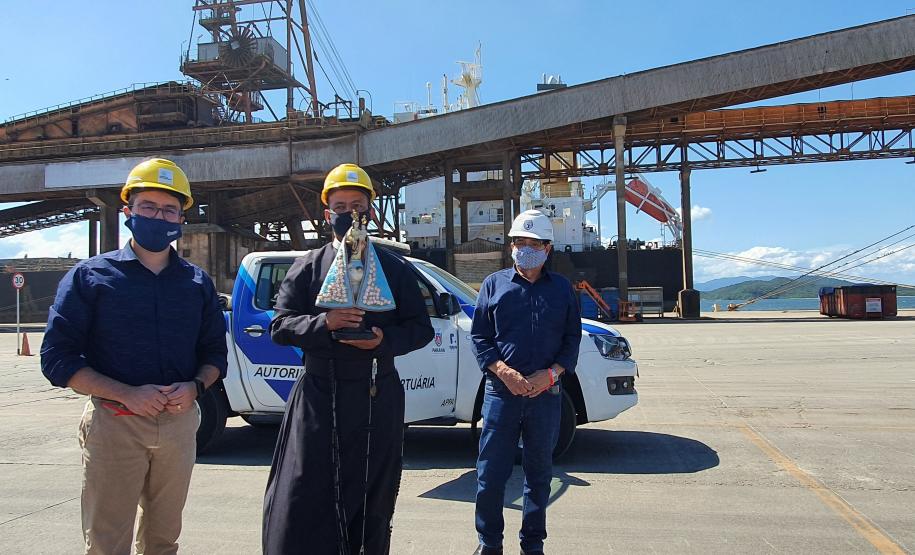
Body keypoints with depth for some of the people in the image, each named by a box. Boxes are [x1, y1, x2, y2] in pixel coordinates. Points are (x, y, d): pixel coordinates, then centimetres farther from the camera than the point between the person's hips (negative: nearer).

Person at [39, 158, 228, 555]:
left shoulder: (198, 283, 8)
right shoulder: (90, 277, -1)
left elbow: (215, 354, 12)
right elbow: (57, 359, -6)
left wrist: (194, 387, -10)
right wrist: (129, 395, -18)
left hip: (179, 424, 3)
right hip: (113, 425, -3)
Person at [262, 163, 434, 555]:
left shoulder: (395, 268, 8)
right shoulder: (307, 267, 7)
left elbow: (421, 328, 6)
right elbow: (279, 326, 2)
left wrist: (386, 340, -13)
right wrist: (324, 323, -16)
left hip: (377, 400, 1)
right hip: (317, 399, 0)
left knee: (374, 499, 11)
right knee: (301, 505, 1)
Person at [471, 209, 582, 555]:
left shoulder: (562, 289, 10)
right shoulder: (494, 284, 6)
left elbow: (572, 339, 9)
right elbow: (479, 335, 3)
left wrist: (550, 374, -8)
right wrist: (504, 372, -12)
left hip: (546, 394, 1)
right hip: (501, 393, -1)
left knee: (539, 473, 11)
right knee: (491, 472, 3)